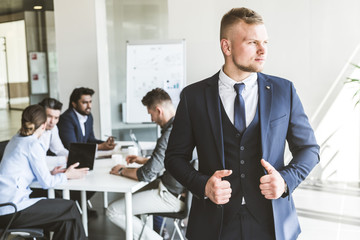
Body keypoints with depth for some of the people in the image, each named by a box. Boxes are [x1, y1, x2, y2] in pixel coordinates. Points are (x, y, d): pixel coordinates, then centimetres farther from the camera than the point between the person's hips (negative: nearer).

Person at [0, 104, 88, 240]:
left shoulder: (15, 140, 12)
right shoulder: (33, 144, -12)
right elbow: (46, 182, -9)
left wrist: (51, 173, 16)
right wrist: (67, 175, 7)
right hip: (12, 211, -8)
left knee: (65, 221, 13)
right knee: (70, 208, 0)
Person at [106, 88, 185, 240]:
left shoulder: (170, 134, -25)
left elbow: (147, 174, -23)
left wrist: (122, 171, -6)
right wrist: (144, 160, 20)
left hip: (171, 196, -10)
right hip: (183, 189, 10)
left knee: (113, 211, -8)